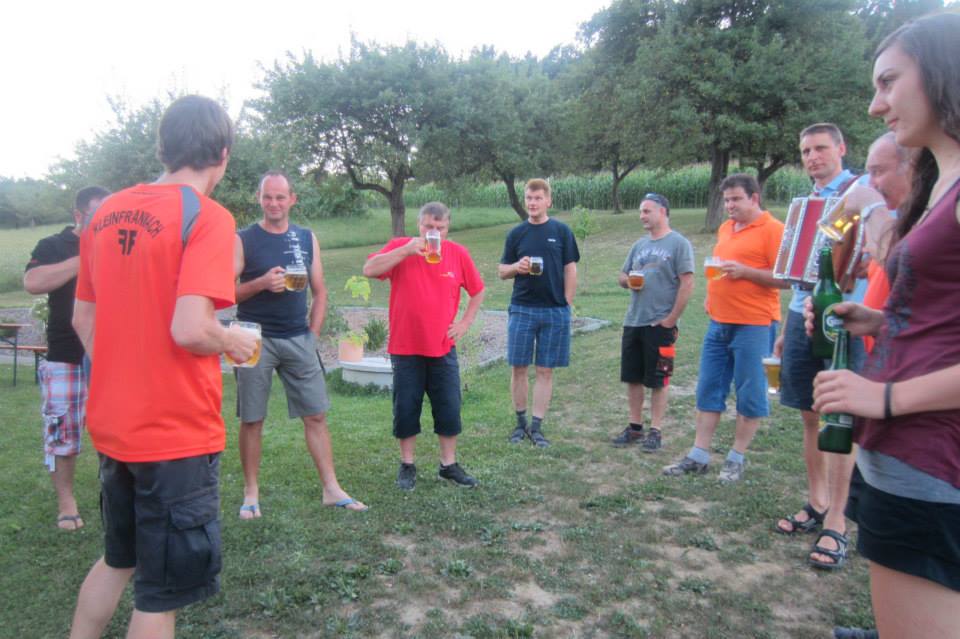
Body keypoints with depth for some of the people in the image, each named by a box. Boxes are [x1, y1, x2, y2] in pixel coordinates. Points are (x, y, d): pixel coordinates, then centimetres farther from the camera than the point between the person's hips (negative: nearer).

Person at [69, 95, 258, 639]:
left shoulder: (106, 213, 7)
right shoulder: (207, 216, -16)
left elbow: (83, 319, 12)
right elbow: (190, 330, -26)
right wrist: (234, 341, -6)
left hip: (112, 426, 7)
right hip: (176, 435, -7)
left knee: (118, 560, 28)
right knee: (163, 591, 10)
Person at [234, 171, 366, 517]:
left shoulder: (307, 239, 9)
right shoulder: (242, 239, -1)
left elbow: (320, 291, 11)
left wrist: (312, 335, 4)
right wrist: (260, 283, -21)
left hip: (298, 340, 3)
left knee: (316, 415, 3)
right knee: (251, 420, 3)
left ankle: (331, 489, 11)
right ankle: (251, 493, 17)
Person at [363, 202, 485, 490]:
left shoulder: (458, 253, 0)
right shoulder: (399, 247, -6)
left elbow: (477, 291, 12)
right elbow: (369, 269, -21)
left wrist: (465, 322, 4)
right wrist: (404, 251, -27)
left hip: (443, 348, 2)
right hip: (405, 348, -2)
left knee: (449, 408, 7)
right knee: (406, 408, 7)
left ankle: (449, 465, 23)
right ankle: (407, 466, 23)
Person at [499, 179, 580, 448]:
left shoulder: (561, 231, 4)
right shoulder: (516, 233, 7)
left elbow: (570, 270, 4)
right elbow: (502, 271, 9)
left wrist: (567, 305, -2)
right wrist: (517, 267, -12)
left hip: (555, 310, -1)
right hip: (522, 309, 1)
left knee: (545, 370, 4)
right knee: (518, 368, 3)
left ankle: (537, 427, 12)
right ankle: (521, 422, 18)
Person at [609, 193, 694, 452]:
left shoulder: (679, 243, -6)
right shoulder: (639, 244, 13)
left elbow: (687, 284, -11)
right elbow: (622, 276, 19)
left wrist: (671, 319, -13)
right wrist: (628, 280, -5)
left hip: (660, 324, -6)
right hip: (633, 322, 6)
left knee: (657, 381, 3)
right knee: (632, 378, 11)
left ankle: (655, 432, 13)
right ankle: (635, 427, 23)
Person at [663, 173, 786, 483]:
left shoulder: (772, 229, -8)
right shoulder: (725, 228, 15)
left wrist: (744, 271, -21)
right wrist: (712, 294, 13)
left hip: (752, 326, -7)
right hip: (719, 322, 8)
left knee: (749, 394, 3)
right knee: (708, 389, 9)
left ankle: (736, 459, 15)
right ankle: (699, 456, 16)